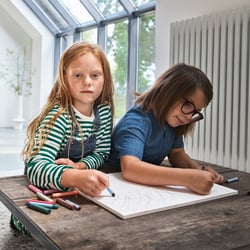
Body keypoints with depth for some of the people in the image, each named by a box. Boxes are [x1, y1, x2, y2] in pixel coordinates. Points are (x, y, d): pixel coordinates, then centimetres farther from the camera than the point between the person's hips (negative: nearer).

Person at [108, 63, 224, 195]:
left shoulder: (172, 120, -3)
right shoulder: (137, 120, -24)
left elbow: (177, 153, 6)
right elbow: (129, 168, -37)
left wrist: (198, 169, -15)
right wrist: (187, 178, -43)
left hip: (149, 186, 6)